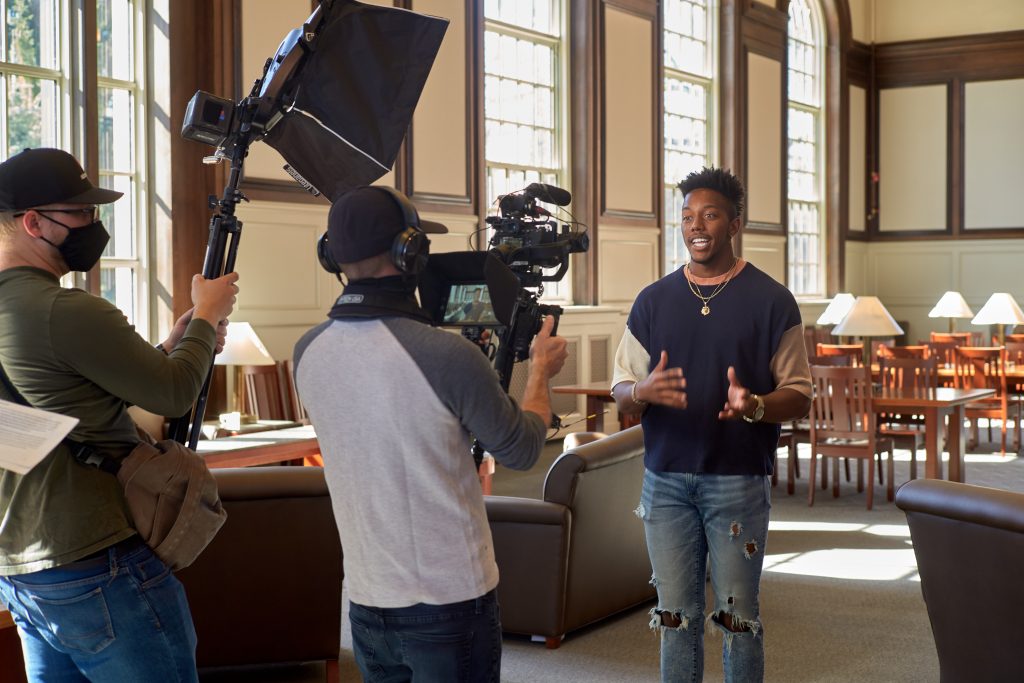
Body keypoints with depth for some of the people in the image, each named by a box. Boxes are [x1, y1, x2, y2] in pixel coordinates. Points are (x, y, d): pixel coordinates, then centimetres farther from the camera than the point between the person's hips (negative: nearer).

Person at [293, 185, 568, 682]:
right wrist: (541, 370, 10)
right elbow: (521, 450, -7)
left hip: (366, 598, 5)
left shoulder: (308, 353, -4)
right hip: (450, 599, -5)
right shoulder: (448, 356, -22)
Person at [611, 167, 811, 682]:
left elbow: (798, 396, -2)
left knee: (737, 617, 4)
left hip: (739, 482, -2)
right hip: (665, 480, 3)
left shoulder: (771, 301, -2)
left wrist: (755, 405, -23)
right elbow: (620, 393, 7)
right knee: (675, 616, 9)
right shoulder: (653, 300, 7)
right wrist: (642, 392, -17)